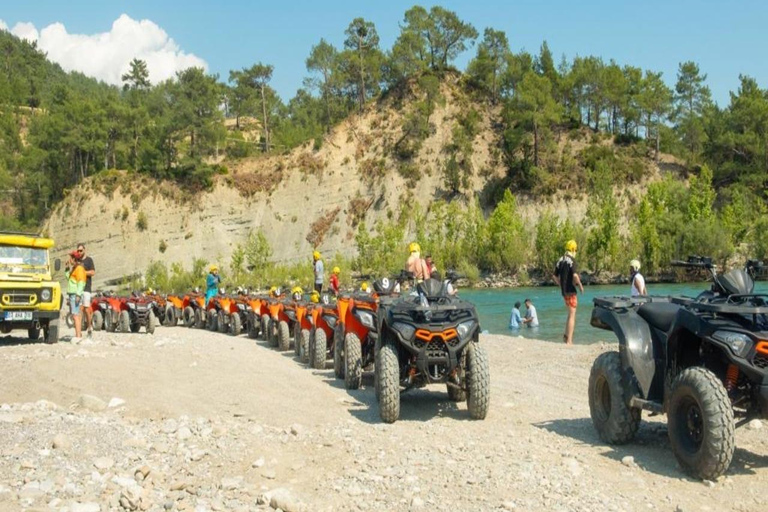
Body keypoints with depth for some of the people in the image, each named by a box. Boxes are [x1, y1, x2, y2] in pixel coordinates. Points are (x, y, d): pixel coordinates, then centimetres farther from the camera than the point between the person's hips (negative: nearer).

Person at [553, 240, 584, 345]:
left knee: (571, 313, 21)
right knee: (572, 315, -3)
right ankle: (569, 340, -3)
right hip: (570, 290, -7)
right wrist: (580, 285, -9)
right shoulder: (572, 260, -12)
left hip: (563, 291, 7)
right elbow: (575, 275, -24)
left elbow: (555, 276, 13)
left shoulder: (560, 260, 10)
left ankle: (566, 336, 16)